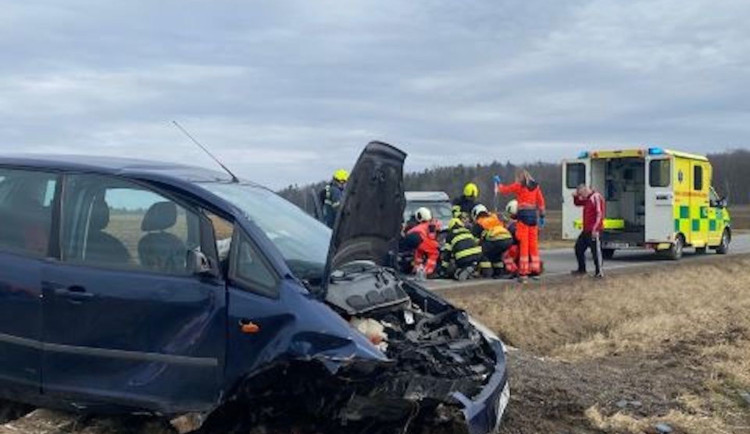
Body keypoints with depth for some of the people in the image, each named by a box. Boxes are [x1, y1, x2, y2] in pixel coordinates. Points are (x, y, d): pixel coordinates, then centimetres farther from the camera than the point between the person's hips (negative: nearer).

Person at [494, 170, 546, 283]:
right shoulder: (536, 186, 10)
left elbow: (504, 190, 7)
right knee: (534, 244, 11)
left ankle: (524, 272, -6)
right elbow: (541, 202, 11)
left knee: (523, 245, -5)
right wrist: (541, 216, 17)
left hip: (523, 215, -5)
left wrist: (498, 182, 25)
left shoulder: (518, 186, -4)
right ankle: (535, 269, 16)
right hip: (533, 215, 5)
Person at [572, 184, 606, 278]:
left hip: (594, 231, -10)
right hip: (586, 230, 10)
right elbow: (578, 203, 33)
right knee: (579, 247, 14)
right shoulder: (587, 199, 15)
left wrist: (595, 228, -24)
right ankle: (581, 269, 25)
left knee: (596, 251, -6)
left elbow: (600, 214, -19)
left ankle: (599, 272, 0)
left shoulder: (596, 197, -13)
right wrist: (575, 196, 10)